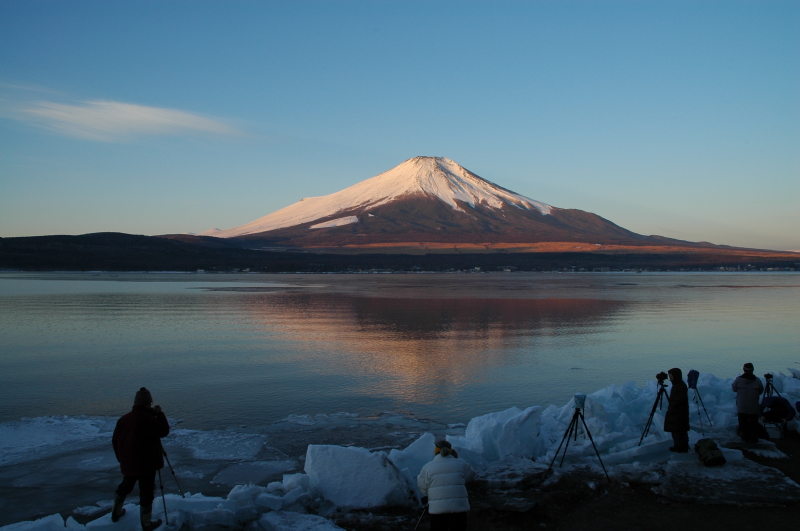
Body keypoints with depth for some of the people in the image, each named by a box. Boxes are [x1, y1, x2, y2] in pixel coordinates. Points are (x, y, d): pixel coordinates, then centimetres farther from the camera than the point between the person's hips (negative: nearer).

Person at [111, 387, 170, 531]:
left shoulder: (123, 419, 2)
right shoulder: (149, 419, -20)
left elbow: (115, 441, 10)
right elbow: (164, 431, -7)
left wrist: (121, 458, 22)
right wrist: (160, 414, 2)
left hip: (128, 463, 7)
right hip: (146, 464, -7)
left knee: (125, 486, 27)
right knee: (146, 492, 3)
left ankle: (116, 512, 42)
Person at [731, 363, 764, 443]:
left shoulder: (738, 379, -8)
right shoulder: (757, 381, -6)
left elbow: (734, 389, 3)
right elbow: (761, 391, 6)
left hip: (741, 407, 0)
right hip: (753, 408, 0)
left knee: (743, 423, 9)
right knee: (753, 423, 8)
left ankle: (745, 437, 12)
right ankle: (753, 438, 10)